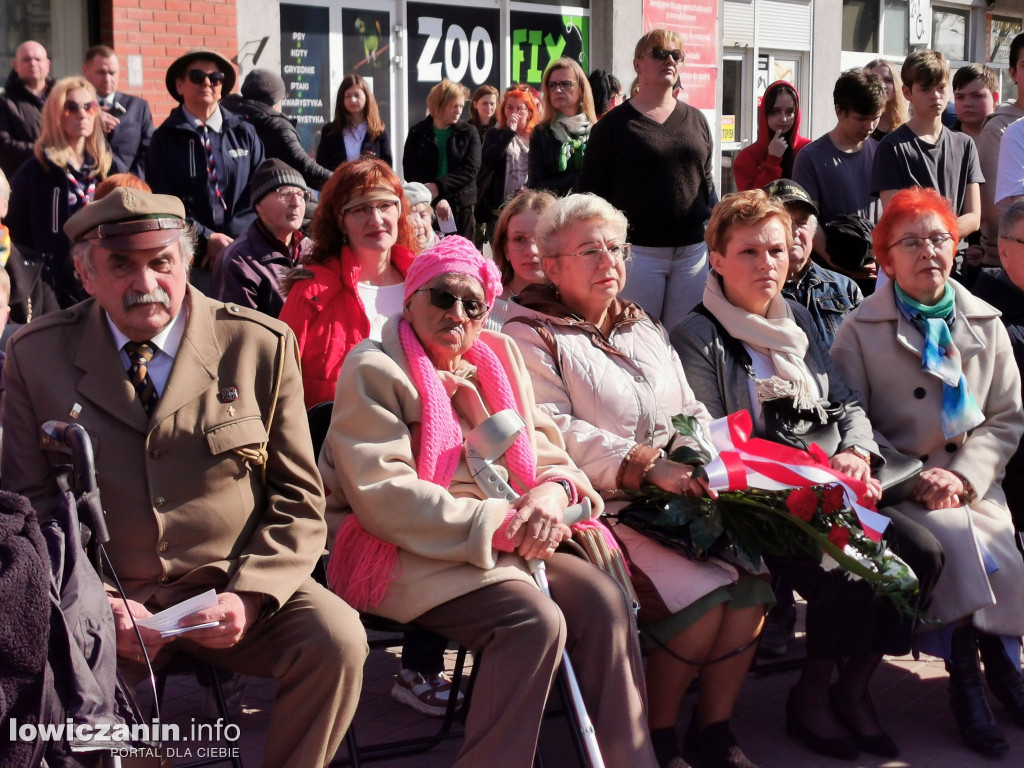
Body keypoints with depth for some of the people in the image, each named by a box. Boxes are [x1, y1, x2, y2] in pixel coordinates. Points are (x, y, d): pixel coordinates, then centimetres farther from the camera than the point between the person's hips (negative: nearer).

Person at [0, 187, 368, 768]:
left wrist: (248, 595, -14)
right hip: (97, 603, 0)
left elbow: (299, 498, 3)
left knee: (337, 638, -27)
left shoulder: (261, 345, 2)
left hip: (234, 594, 0)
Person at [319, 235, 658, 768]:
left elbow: (543, 449, 15)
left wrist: (553, 492, -11)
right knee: (535, 620, -28)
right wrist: (496, 523, -20)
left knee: (602, 598, -17)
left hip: (503, 541, 7)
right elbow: (383, 495, -16)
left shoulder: (498, 358, 16)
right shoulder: (374, 368, -6)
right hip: (403, 551, -6)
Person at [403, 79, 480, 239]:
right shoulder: (417, 133, 5)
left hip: (462, 207, 1)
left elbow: (470, 169, -5)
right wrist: (437, 200, -17)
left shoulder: (468, 133, 5)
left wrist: (438, 187, -19)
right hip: (426, 207, 0)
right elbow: (410, 171, -3)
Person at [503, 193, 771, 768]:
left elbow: (693, 414, 24)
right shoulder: (532, 337, 1)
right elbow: (552, 433, -13)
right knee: (705, 590, -25)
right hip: (602, 510, -6)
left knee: (753, 573, -19)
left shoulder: (645, 329, 24)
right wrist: (646, 466, -22)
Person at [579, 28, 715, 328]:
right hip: (638, 251, -4)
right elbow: (591, 189, -1)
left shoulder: (695, 120, 12)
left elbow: (706, 182, 17)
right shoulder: (615, 123, 0)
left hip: (693, 251, 4)